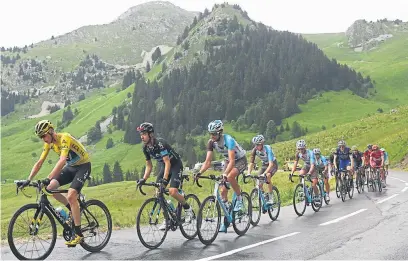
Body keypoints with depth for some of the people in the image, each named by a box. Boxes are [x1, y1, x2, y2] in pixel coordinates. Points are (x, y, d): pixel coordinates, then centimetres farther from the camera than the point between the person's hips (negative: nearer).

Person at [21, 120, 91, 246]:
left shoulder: (64, 138, -27)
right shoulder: (49, 143, -3)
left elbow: (62, 161, -40)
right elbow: (39, 163, -2)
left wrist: (48, 178, -48)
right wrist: (28, 180, -12)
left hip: (83, 166, -8)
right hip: (70, 167, 8)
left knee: (71, 196, -24)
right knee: (50, 188, -10)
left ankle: (79, 235, -18)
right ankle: (73, 209, 11)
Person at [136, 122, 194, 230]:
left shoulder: (160, 143, -29)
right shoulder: (145, 148, -6)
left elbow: (167, 162, -32)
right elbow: (149, 166, 3)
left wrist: (165, 179, -42)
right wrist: (144, 179, -11)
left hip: (175, 165, -7)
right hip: (163, 166, 7)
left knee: (172, 191, -22)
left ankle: (188, 209, 3)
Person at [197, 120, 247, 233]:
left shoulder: (228, 140, -31)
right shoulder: (211, 142, -14)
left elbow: (232, 161, -39)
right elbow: (208, 162, -13)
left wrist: (225, 174, -52)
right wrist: (199, 173, -29)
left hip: (240, 160, -6)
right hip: (228, 161, 6)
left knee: (230, 177, -37)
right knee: (223, 191, -4)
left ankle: (239, 198, -11)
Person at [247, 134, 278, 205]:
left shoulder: (267, 148, -32)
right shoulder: (254, 150, -19)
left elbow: (271, 164, -41)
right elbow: (251, 163, -19)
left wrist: (264, 173, -53)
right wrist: (248, 173, -36)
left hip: (273, 165, -5)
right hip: (264, 165, 5)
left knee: (268, 176, -33)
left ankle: (270, 197, -22)